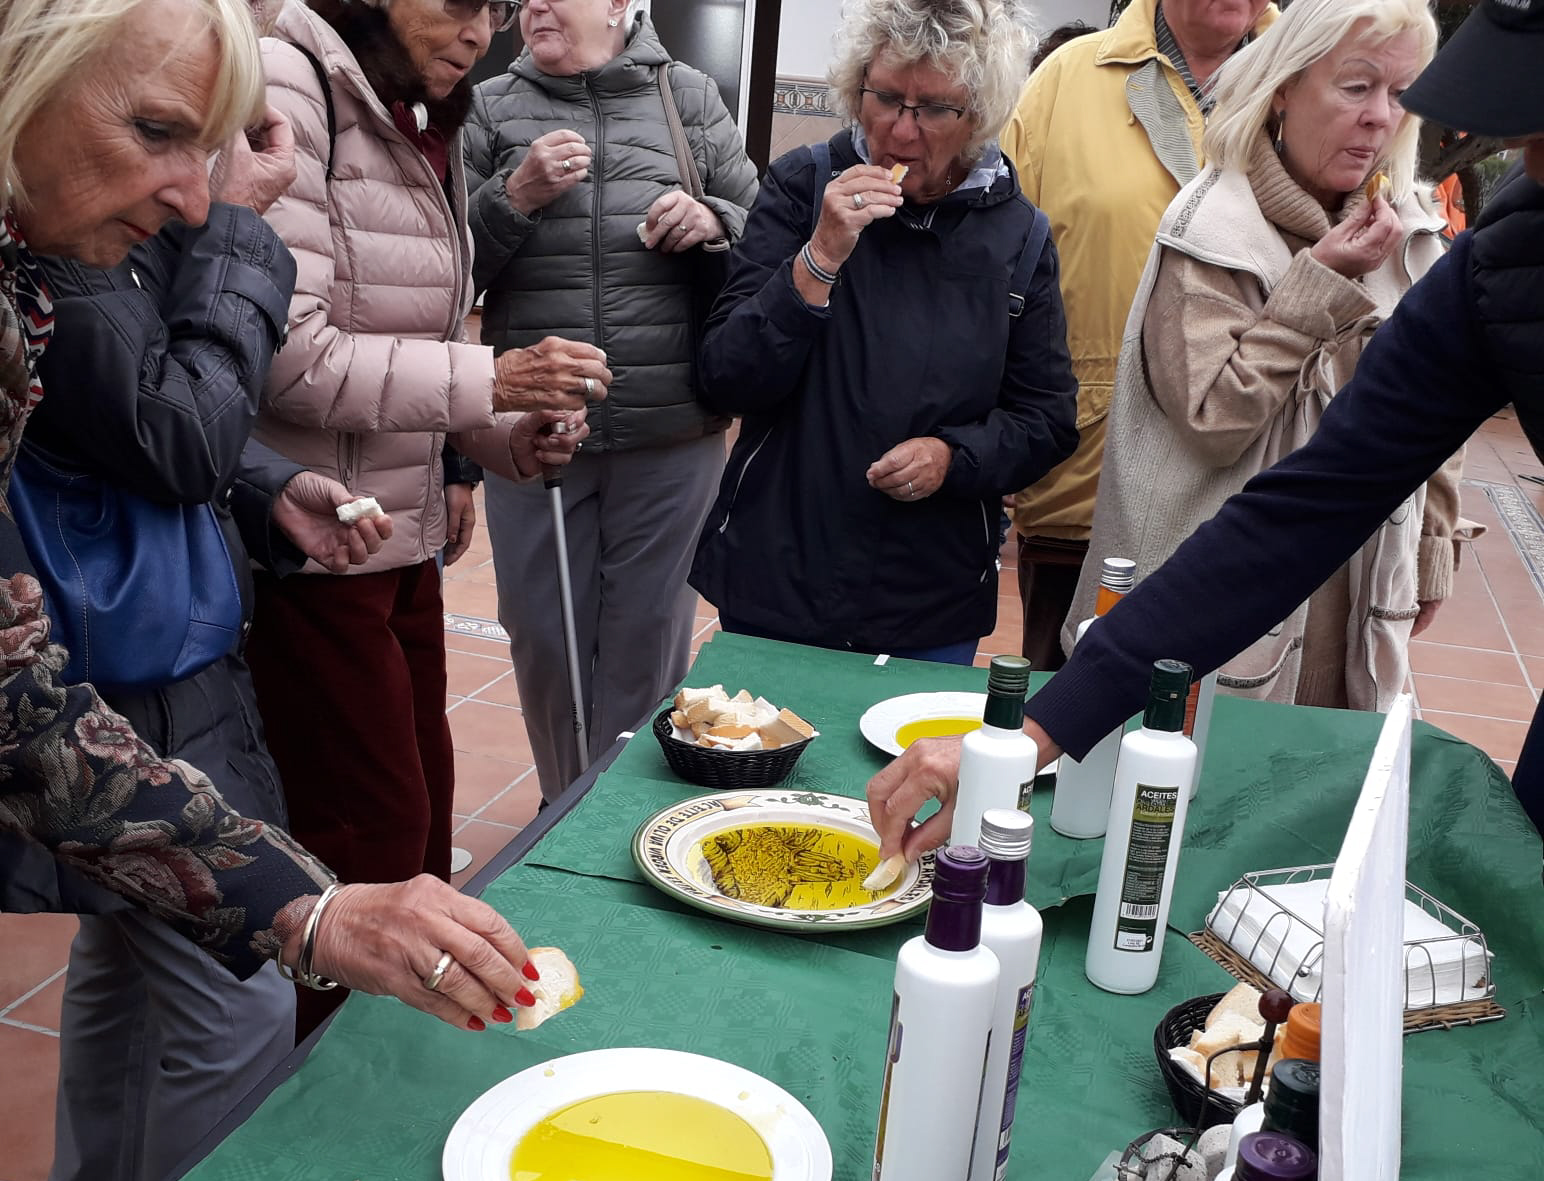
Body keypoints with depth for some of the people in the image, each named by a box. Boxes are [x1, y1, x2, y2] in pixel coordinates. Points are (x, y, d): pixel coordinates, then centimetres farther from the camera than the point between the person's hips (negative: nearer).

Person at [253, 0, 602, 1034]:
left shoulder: (425, 126, 12)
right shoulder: (290, 87, -15)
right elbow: (284, 354, -22)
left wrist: (508, 439, 2)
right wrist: (490, 380, -21)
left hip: (401, 537, 9)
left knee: (423, 802, 16)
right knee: (374, 827, 0)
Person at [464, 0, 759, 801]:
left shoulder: (689, 98, 5)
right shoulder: (493, 108, 6)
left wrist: (711, 225, -12)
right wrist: (514, 196, -13)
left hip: (672, 434, -1)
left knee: (649, 636, 8)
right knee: (543, 635, 11)